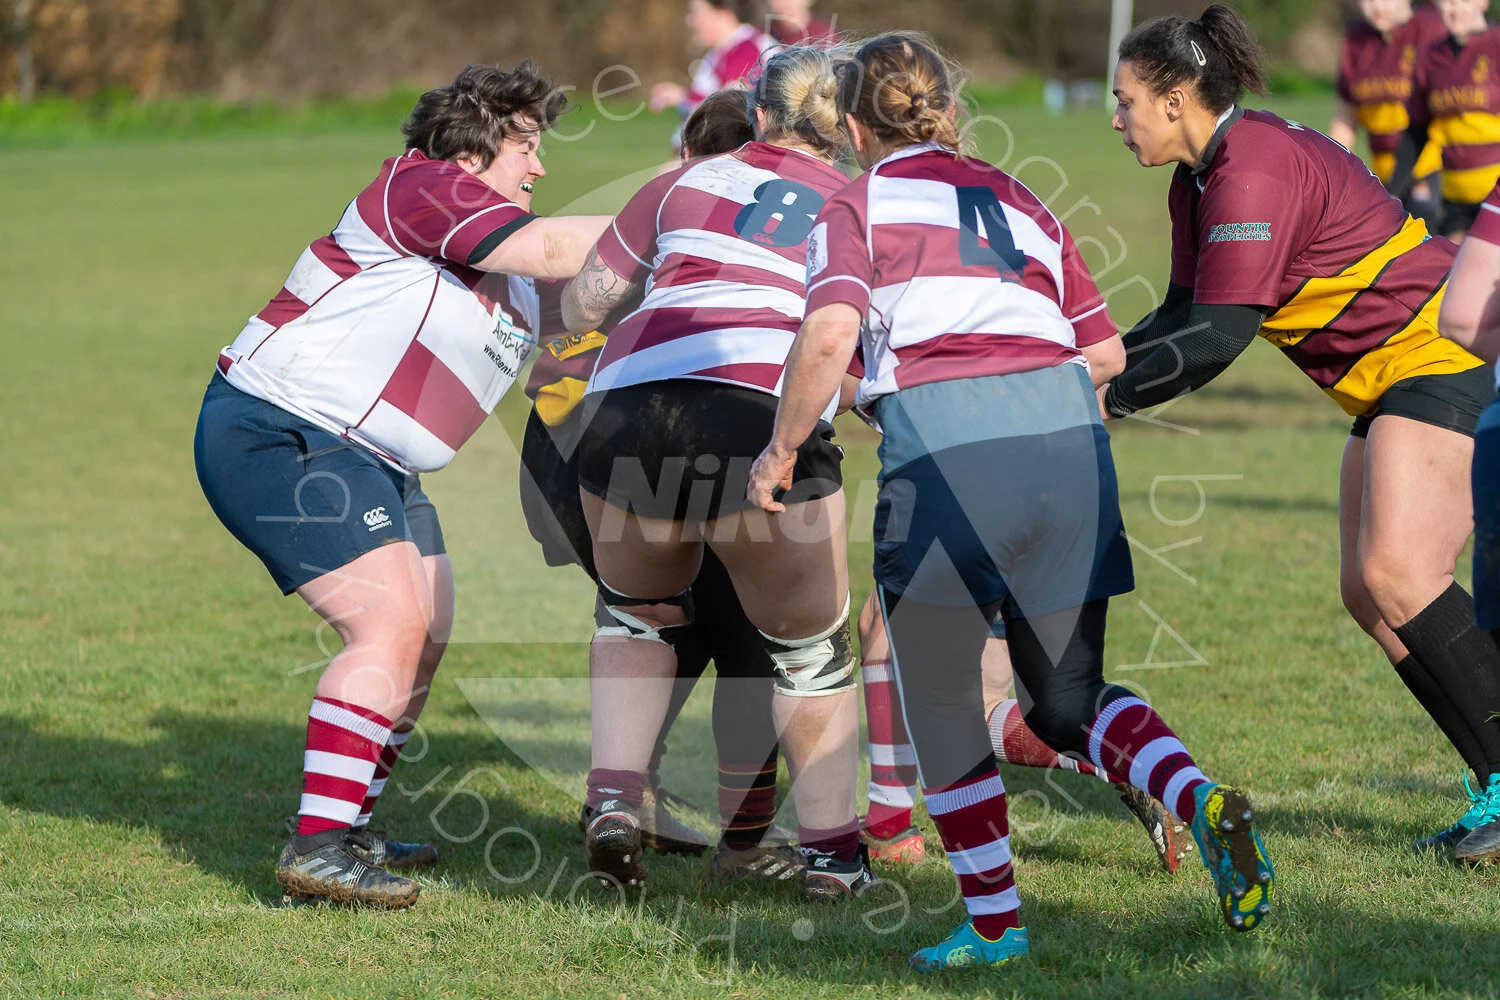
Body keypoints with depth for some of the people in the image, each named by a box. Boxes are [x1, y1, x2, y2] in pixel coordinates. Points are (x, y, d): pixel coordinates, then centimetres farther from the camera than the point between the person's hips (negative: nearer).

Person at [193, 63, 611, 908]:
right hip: (276, 432, -11)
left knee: (427, 636, 12)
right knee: (392, 621, -20)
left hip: (368, 460, 11)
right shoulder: (421, 187, -13)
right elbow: (548, 249, -23)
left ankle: (347, 830, 23)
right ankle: (317, 848, -21)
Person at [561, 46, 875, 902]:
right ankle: (832, 851, 18)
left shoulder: (687, 181, 22)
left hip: (627, 405, 2)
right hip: (765, 414, -2)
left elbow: (584, 302, 25)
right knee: (809, 646, 17)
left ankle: (614, 799, 13)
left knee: (639, 615, 28)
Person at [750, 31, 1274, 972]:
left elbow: (829, 336, -8)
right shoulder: (1018, 199, 25)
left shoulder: (858, 206, 11)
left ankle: (993, 921, 18)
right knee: (1070, 696, 18)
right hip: (1067, 433, 4)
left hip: (942, 442, -4)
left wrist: (782, 450, 4)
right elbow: (1106, 352, 23)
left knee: (938, 695, 15)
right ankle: (1200, 800, -9)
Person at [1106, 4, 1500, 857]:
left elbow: (1219, 338, -24)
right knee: (1368, 592, 4)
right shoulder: (1200, 181, 11)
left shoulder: (1256, 170, -21)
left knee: (1398, 573, -22)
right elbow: (1185, 318, 17)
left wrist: (1108, 399, -18)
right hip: (1394, 381, 11)